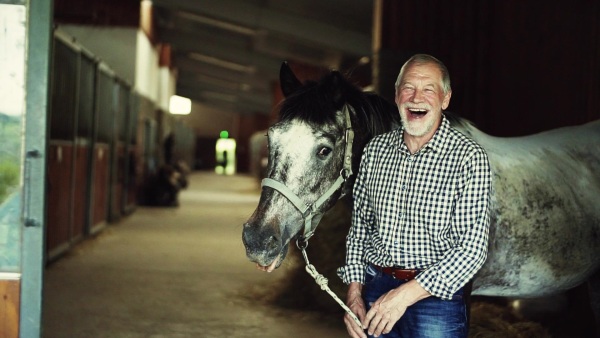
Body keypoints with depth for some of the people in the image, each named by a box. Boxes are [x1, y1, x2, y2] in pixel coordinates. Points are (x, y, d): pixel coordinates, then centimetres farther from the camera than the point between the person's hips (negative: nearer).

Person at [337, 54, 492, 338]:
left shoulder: (469, 158, -11)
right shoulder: (375, 150, 4)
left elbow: (472, 248, -16)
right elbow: (360, 225, 11)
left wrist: (405, 294, -21)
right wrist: (354, 292, 1)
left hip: (436, 294, -4)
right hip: (375, 288, 4)